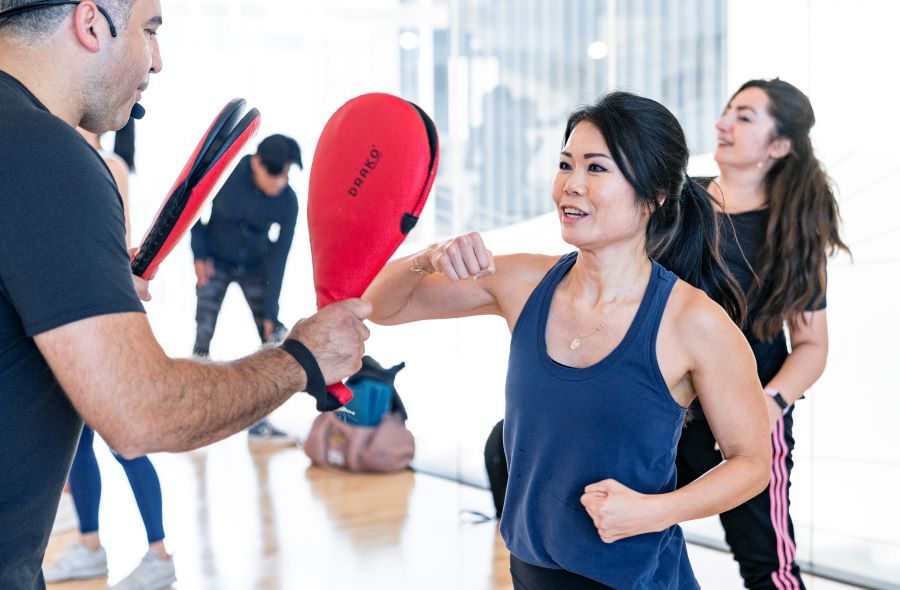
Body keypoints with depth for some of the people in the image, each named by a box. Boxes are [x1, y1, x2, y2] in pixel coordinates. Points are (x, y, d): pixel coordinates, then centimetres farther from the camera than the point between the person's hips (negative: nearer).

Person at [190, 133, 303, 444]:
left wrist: (270, 312, -20)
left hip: (255, 267, 1)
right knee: (203, 338, -9)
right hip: (215, 264, -1)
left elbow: (279, 257, -19)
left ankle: (259, 422, 1)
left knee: (273, 340, -7)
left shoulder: (287, 201, -22)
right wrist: (199, 254, -10)